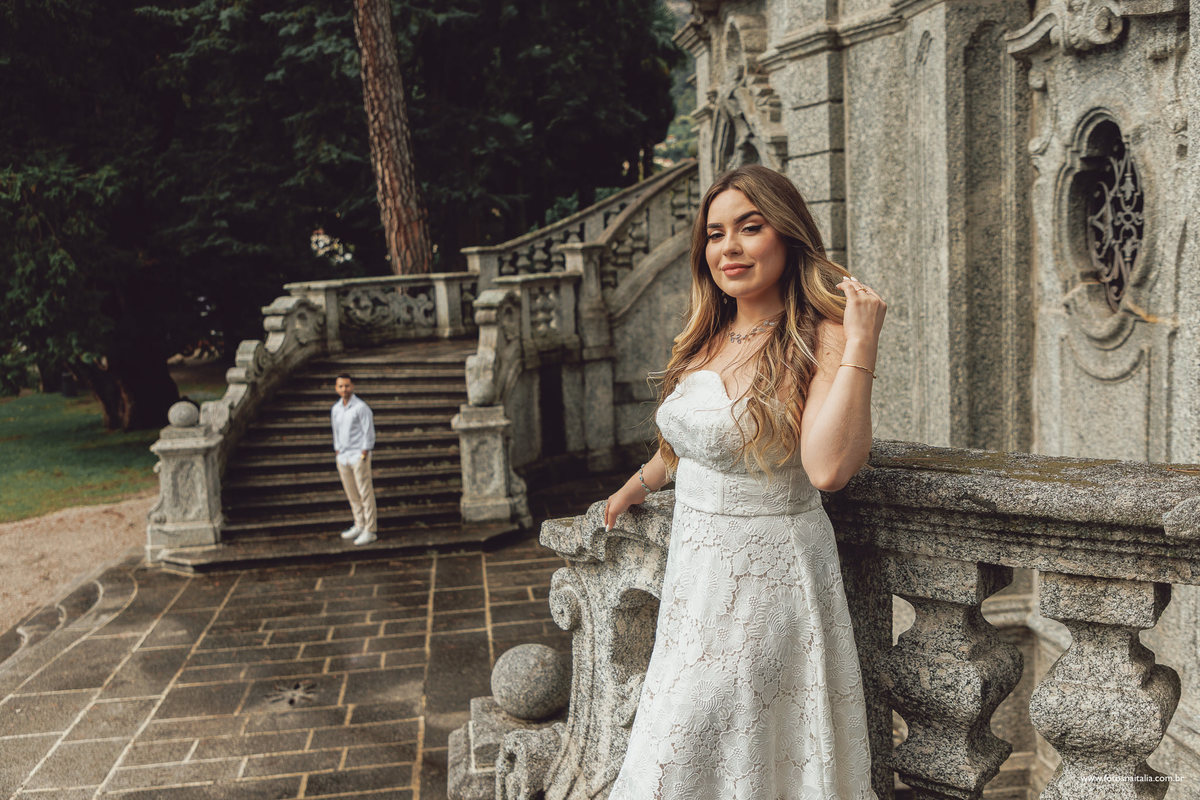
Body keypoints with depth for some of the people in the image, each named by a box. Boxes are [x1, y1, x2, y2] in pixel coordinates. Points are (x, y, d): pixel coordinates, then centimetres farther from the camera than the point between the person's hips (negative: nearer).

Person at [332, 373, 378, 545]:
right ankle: (359, 526, 23)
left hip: (359, 457, -7)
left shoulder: (361, 408, -10)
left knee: (365, 494, -3)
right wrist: (338, 454, 14)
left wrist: (363, 456, -13)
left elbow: (369, 434, -10)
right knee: (352, 495, 12)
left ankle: (370, 530, 1)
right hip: (343, 458, 7)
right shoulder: (335, 409, 11)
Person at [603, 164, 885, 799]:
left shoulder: (820, 339, -15)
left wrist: (860, 343, -29)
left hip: (769, 573, -7)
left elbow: (828, 468, -31)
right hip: (694, 568, 7)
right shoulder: (708, 339, 7)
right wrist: (643, 481, 29)